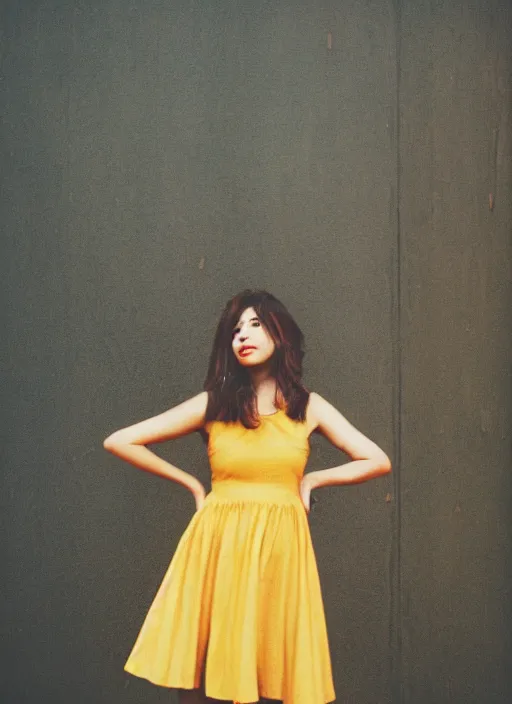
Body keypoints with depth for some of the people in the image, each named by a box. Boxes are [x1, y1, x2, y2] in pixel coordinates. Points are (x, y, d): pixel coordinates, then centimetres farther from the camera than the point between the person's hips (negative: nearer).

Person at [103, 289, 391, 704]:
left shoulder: (309, 406, 7)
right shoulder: (213, 405, 3)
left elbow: (378, 462, 7)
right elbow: (118, 442, 2)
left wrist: (310, 480, 4)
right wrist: (192, 484, 5)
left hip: (280, 549, 1)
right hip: (217, 547, 0)